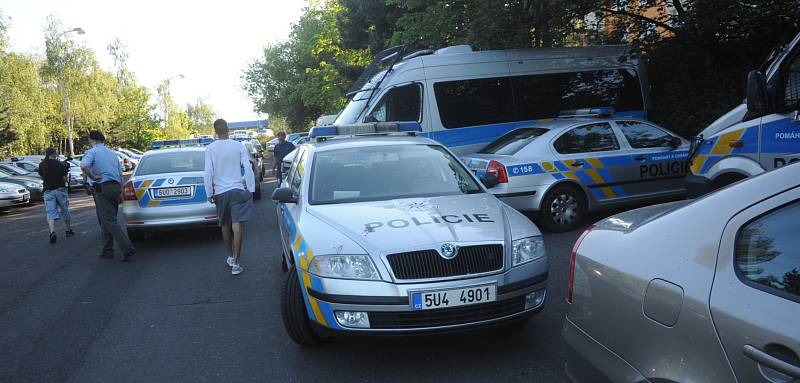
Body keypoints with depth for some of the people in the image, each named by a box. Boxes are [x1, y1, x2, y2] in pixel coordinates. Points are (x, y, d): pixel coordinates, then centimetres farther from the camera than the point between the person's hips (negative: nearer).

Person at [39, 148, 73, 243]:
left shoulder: (42, 165, 0)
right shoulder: (60, 164, -6)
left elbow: (42, 177, 12)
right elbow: (65, 179, -6)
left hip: (48, 190, 1)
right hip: (60, 189, -1)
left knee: (50, 213, -2)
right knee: (64, 210, 14)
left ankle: (52, 232, -21)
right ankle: (68, 230, 24)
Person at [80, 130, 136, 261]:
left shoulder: (92, 152, -4)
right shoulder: (112, 153, 18)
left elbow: (83, 166, -27)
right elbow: (120, 175, 20)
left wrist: (93, 176, -12)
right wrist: (120, 193, 25)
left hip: (102, 189, -7)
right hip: (116, 187, 7)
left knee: (110, 222, -9)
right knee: (107, 221, 16)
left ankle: (127, 248, -20)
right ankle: (107, 250, 19)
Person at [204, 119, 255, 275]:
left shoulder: (210, 149, -4)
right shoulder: (239, 146, -3)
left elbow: (208, 173, -7)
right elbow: (248, 169, -5)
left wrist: (209, 193, 2)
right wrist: (251, 189, 3)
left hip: (220, 192, 1)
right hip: (238, 190, -1)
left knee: (225, 226, 18)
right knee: (236, 226, -6)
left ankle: (231, 257, 30)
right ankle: (236, 263, -9)